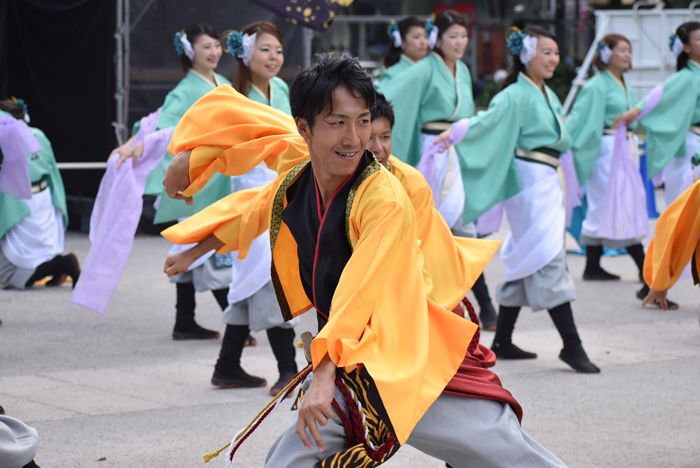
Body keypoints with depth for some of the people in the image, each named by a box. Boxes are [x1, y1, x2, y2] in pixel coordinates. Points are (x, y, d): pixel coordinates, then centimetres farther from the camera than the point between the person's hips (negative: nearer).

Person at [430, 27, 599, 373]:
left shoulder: (547, 96, 16)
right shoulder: (516, 96, -11)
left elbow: (563, 138, 24)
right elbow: (488, 121, -27)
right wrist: (453, 132, -43)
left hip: (546, 184, 10)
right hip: (530, 182, -10)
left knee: (527, 262, 11)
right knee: (549, 261, -12)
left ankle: (502, 341, 17)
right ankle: (571, 345, -12)